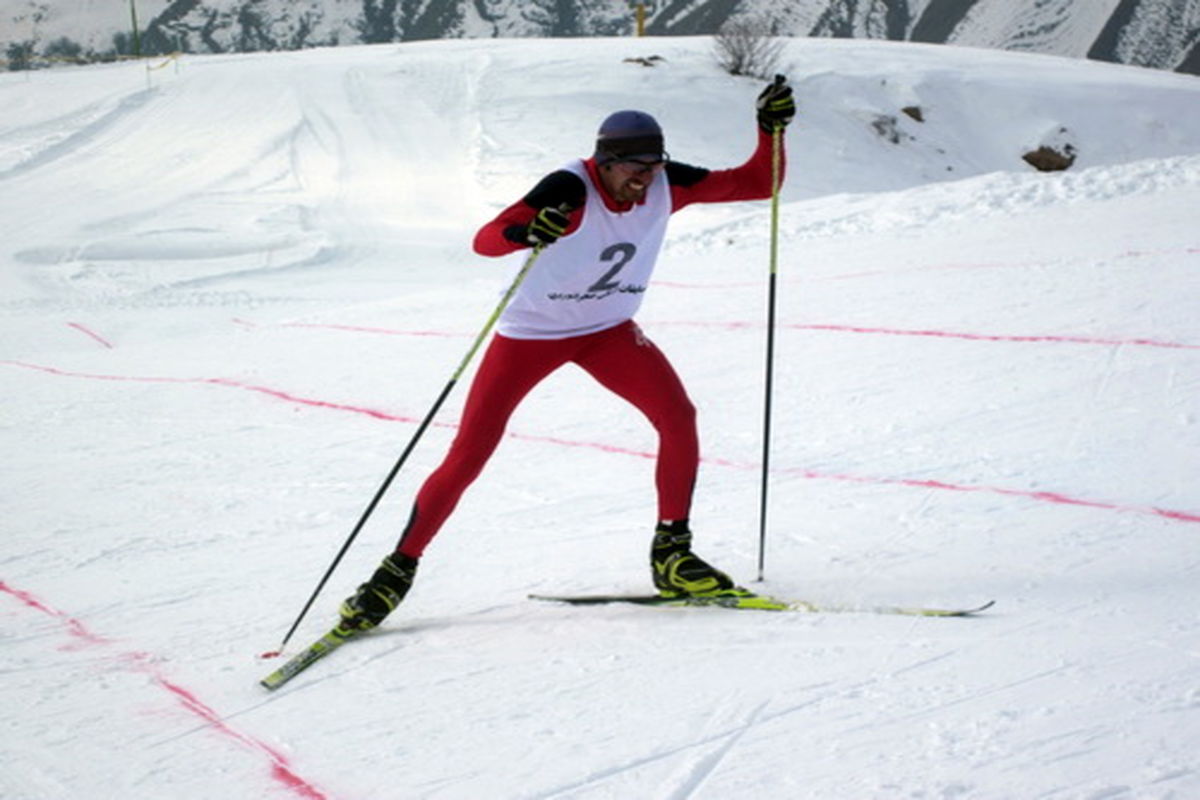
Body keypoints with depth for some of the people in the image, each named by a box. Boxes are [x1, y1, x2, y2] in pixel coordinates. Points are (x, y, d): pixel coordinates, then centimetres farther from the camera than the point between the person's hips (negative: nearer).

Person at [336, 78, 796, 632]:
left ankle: (671, 552, -1)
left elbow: (757, 183, -8)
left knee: (679, 417, -16)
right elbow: (484, 241, -39)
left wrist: (771, 129, -24)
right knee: (466, 459, -7)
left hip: (608, 330, 4)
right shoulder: (570, 190, -29)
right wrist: (526, 232, -60)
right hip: (530, 332, -4)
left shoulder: (666, 185, -14)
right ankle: (399, 569, 9)